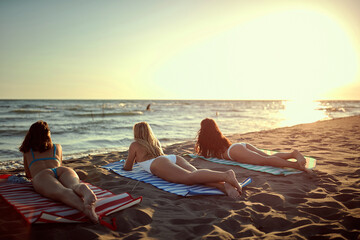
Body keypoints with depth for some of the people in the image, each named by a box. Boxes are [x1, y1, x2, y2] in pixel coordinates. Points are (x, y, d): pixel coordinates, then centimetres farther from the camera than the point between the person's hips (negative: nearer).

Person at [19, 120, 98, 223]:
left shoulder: (27, 152, 37)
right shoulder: (57, 147, 38)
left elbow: (28, 175, 47)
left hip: (41, 176, -2)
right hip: (62, 170, 2)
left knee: (62, 192, -33)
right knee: (75, 185, -30)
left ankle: (85, 207, -66)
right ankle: (85, 190, -68)